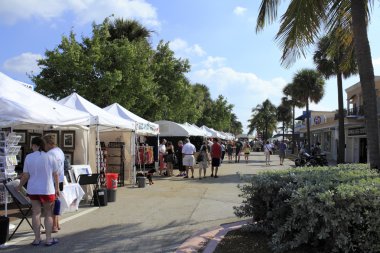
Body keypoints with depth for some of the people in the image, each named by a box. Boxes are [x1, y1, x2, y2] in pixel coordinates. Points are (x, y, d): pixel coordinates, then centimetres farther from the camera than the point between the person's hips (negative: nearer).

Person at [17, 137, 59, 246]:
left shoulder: (28, 157, -6)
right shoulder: (50, 157, -7)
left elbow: (25, 175, -4)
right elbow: (55, 175, -3)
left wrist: (20, 186, 14)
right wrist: (57, 188, 8)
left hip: (33, 190, 1)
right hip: (48, 190, -1)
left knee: (36, 212, 10)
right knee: (48, 213, 9)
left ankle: (37, 239, 16)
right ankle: (48, 239, 10)